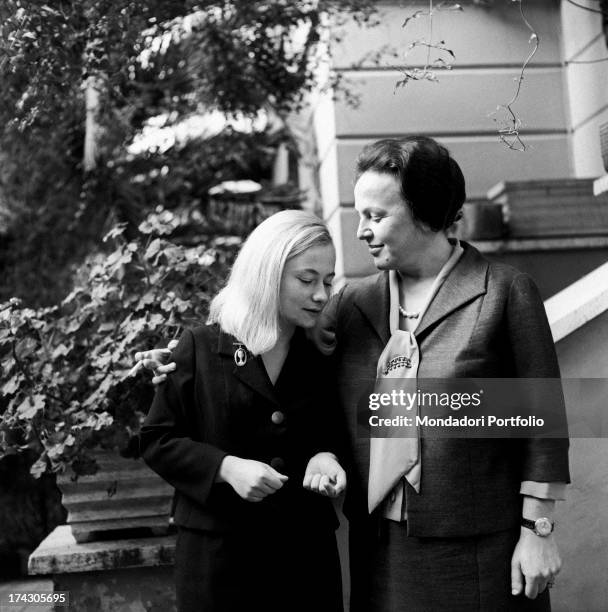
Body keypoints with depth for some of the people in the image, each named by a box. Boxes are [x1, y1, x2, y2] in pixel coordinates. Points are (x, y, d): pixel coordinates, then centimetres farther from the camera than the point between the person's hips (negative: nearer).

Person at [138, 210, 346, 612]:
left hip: (307, 548, 3)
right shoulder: (200, 349, -6)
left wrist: (325, 456, -9)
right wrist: (226, 467, -17)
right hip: (218, 551, -3)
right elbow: (157, 441, -4)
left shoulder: (321, 357, 4)